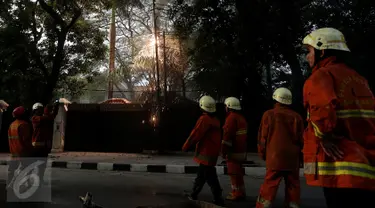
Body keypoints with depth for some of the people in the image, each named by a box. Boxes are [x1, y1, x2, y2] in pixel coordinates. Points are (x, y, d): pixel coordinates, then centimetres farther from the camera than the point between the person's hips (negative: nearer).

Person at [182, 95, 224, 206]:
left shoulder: (204, 119, -15)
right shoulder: (215, 120, 11)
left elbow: (196, 134, -16)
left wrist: (186, 146, -7)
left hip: (206, 152, -9)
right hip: (213, 151, 9)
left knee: (210, 176, -5)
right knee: (201, 174, 17)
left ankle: (218, 199, -3)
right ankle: (194, 194, 28)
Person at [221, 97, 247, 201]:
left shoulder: (231, 118, -16)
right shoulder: (241, 118, 13)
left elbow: (227, 136, -21)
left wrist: (224, 151, -16)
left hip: (233, 151, -9)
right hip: (241, 150, 9)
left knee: (234, 173, -2)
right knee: (238, 172, 17)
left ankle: (237, 194, 3)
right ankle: (240, 192, 25)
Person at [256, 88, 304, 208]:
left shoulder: (268, 115, -4)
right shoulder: (296, 117, 1)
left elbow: (262, 137, 0)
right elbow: (301, 139, 7)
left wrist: (263, 154, 13)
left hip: (274, 157, -2)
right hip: (293, 158, 2)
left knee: (269, 186, 1)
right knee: (293, 186, 10)